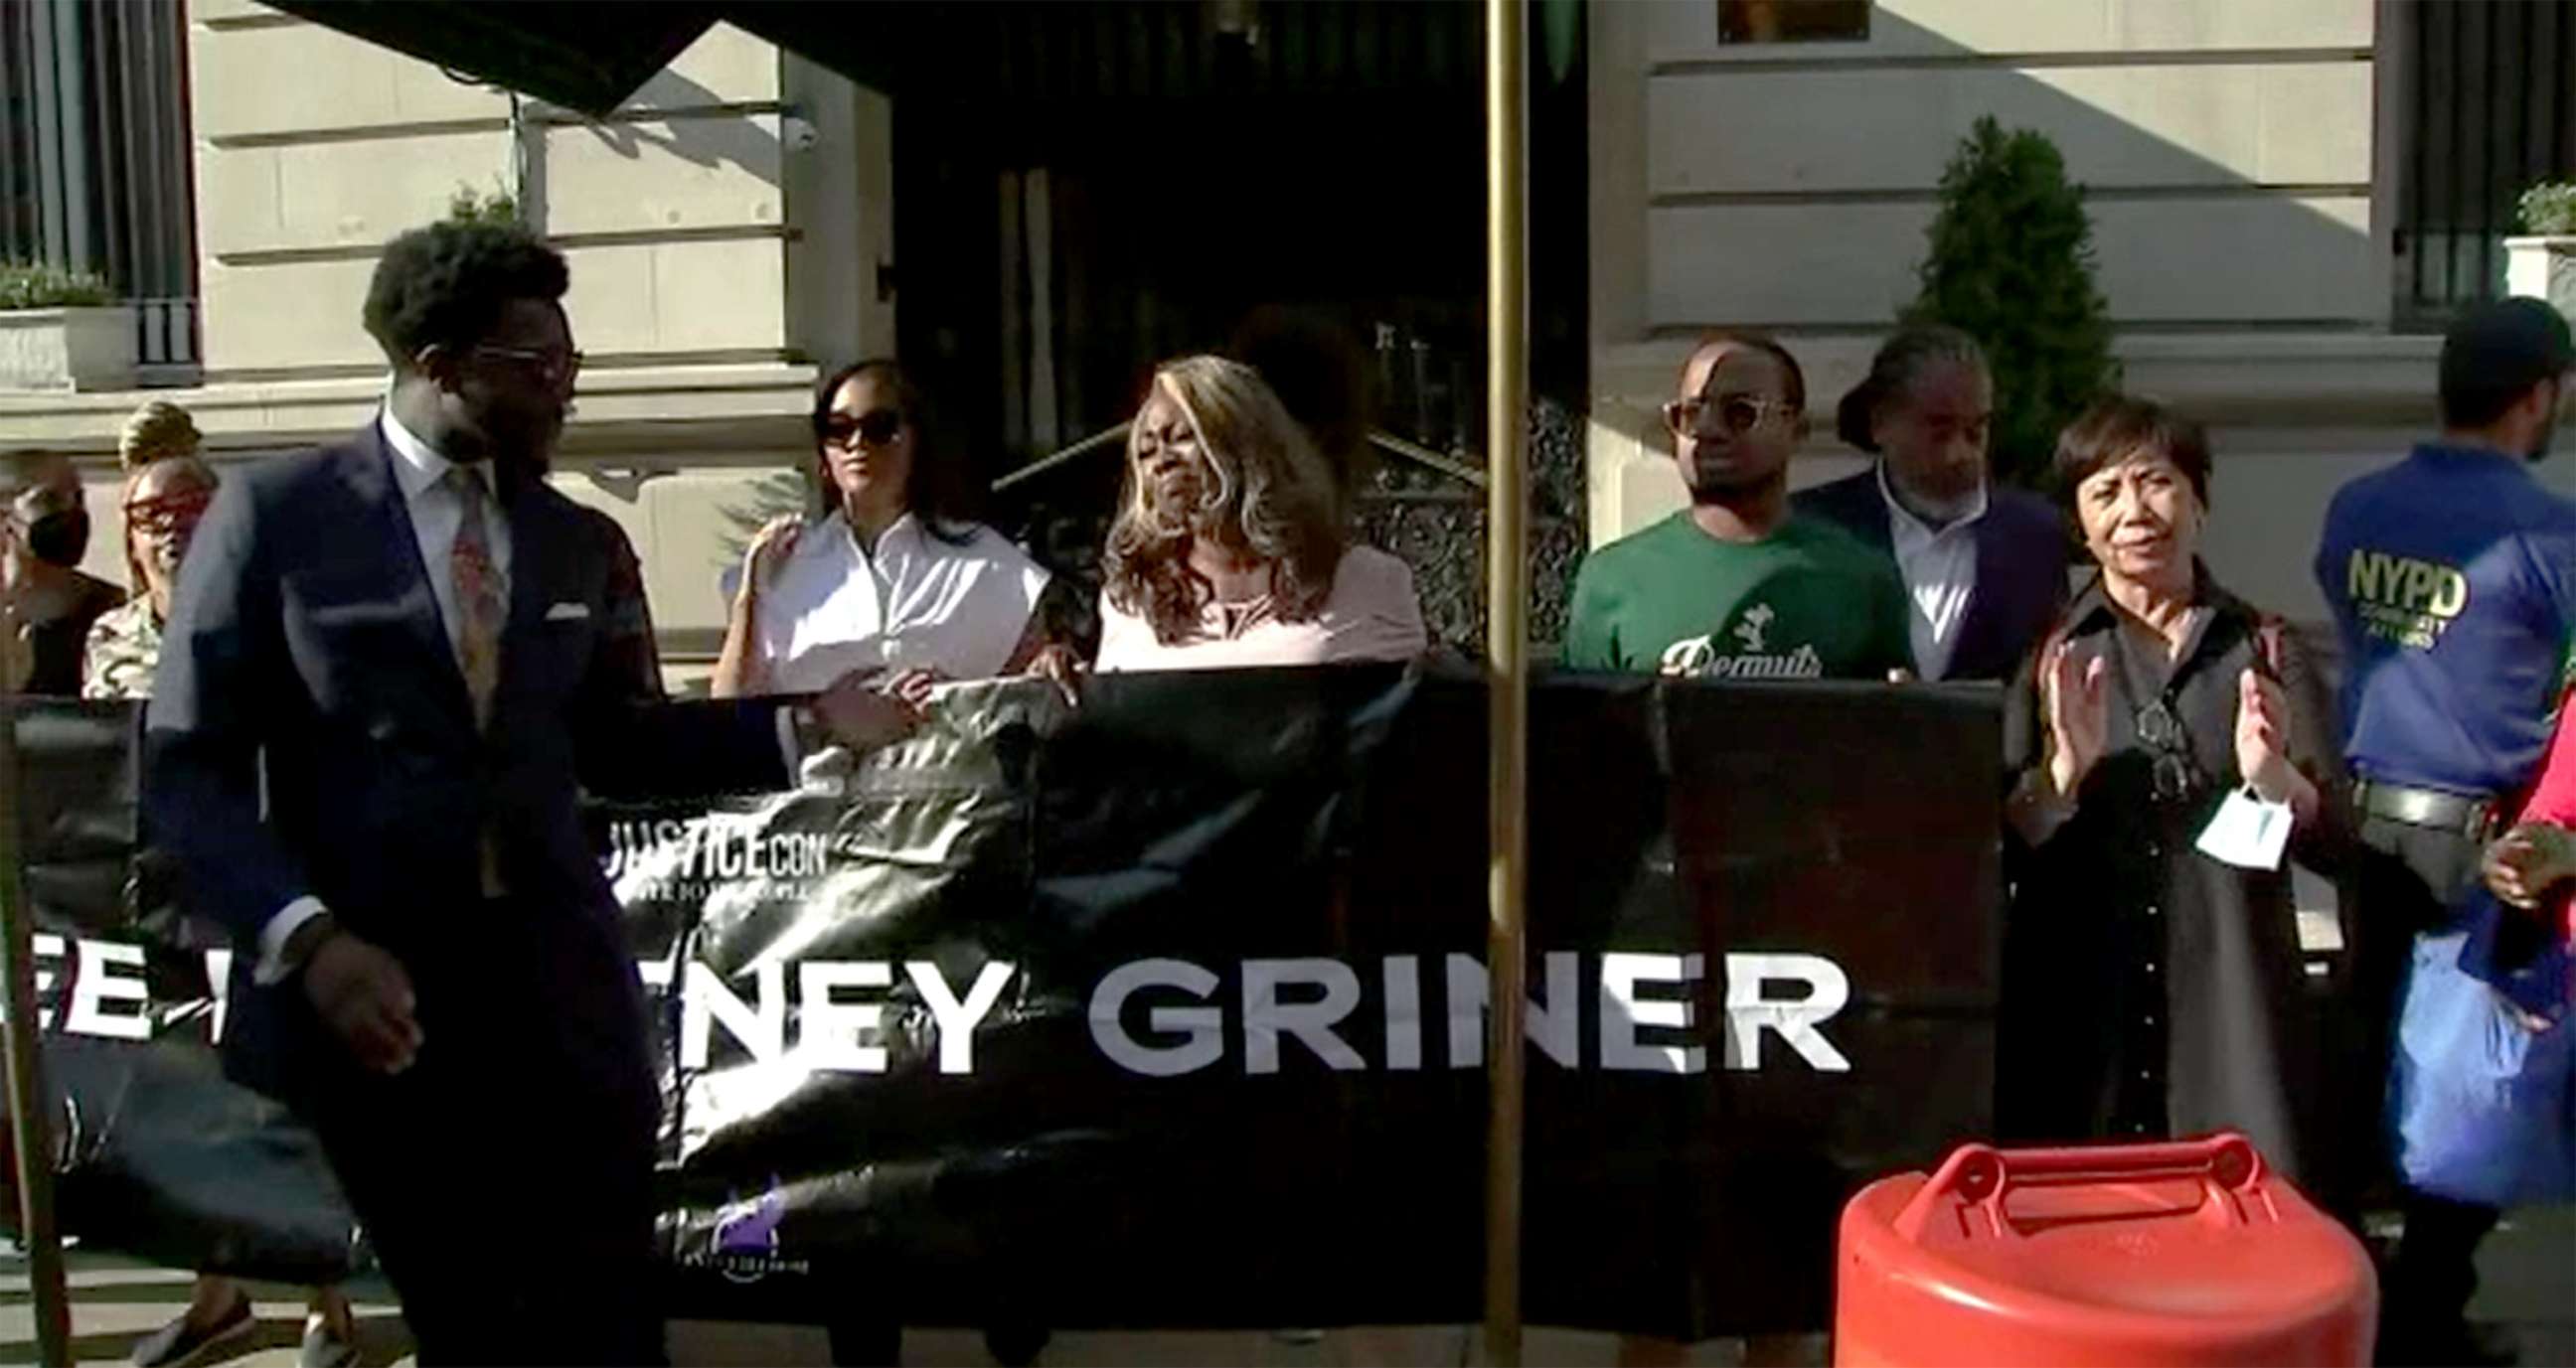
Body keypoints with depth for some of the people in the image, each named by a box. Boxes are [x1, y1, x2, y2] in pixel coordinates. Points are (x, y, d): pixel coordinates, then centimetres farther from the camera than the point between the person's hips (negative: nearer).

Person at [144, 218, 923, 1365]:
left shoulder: (571, 539, 9)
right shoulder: (273, 513, -5)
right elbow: (185, 766, -7)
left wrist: (801, 724, 2)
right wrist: (308, 938, -20)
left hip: (562, 988, 3)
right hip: (377, 990, -3)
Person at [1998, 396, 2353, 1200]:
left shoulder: (2265, 649, 8)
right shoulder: (2046, 653, 5)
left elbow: (2338, 845, 5)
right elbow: (1998, 854, 0)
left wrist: (2271, 776, -14)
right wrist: (2066, 767, -16)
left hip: (2234, 1006, 1)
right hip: (2079, 1008, 0)